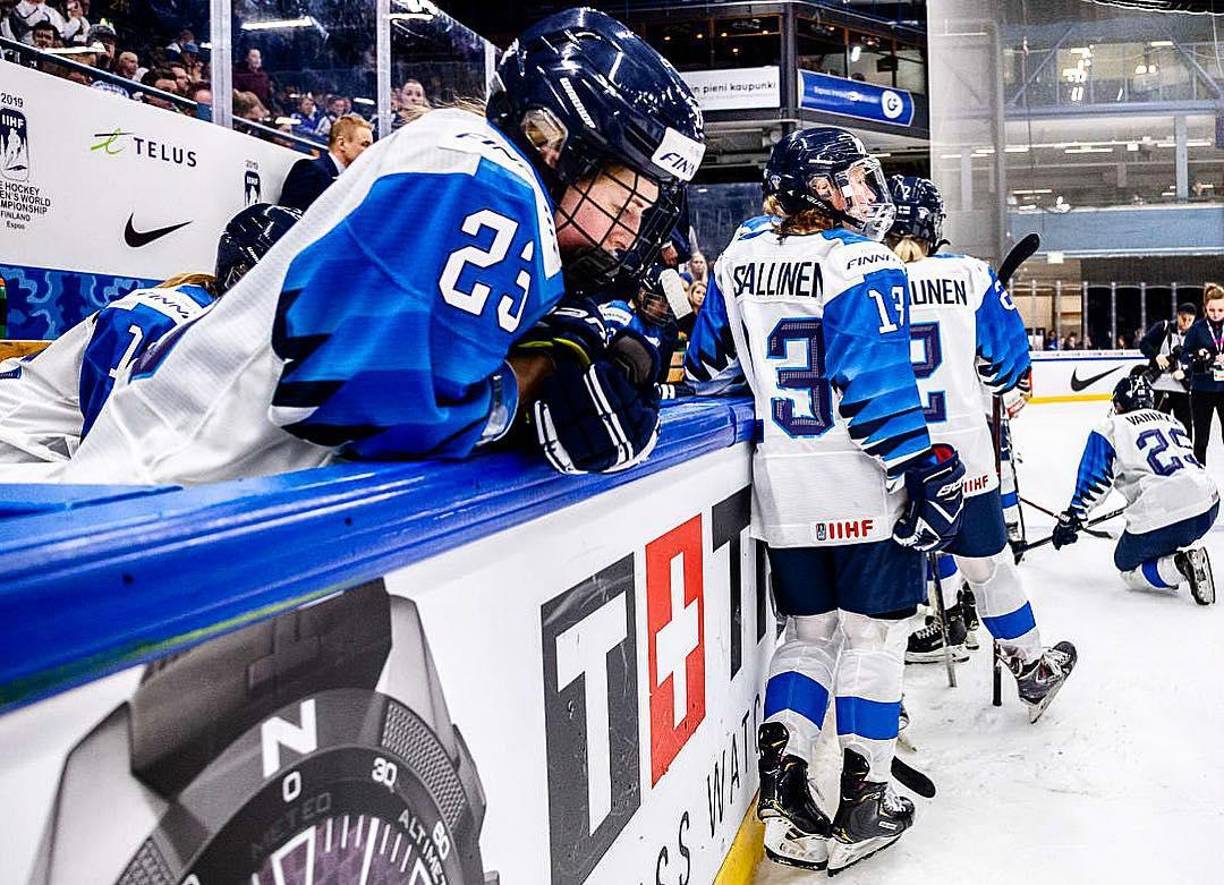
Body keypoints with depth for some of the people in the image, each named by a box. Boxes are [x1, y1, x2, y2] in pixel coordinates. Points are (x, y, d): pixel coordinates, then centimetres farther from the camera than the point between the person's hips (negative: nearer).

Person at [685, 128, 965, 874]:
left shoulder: (742, 256, 6)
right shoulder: (862, 264, -13)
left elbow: (710, 365, 12)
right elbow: (881, 385, -20)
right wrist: (925, 471, -16)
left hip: (783, 489, 6)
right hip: (865, 489, -5)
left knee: (809, 635, 18)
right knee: (871, 638, 7)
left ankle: (780, 784, 9)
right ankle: (864, 810, 15)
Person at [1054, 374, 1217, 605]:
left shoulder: (1111, 428, 5)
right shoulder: (1172, 421, 23)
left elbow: (1093, 481, -2)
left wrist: (1071, 518, 6)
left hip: (1160, 518, -6)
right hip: (1208, 507, 7)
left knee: (1129, 570, 15)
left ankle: (1180, 567, -10)